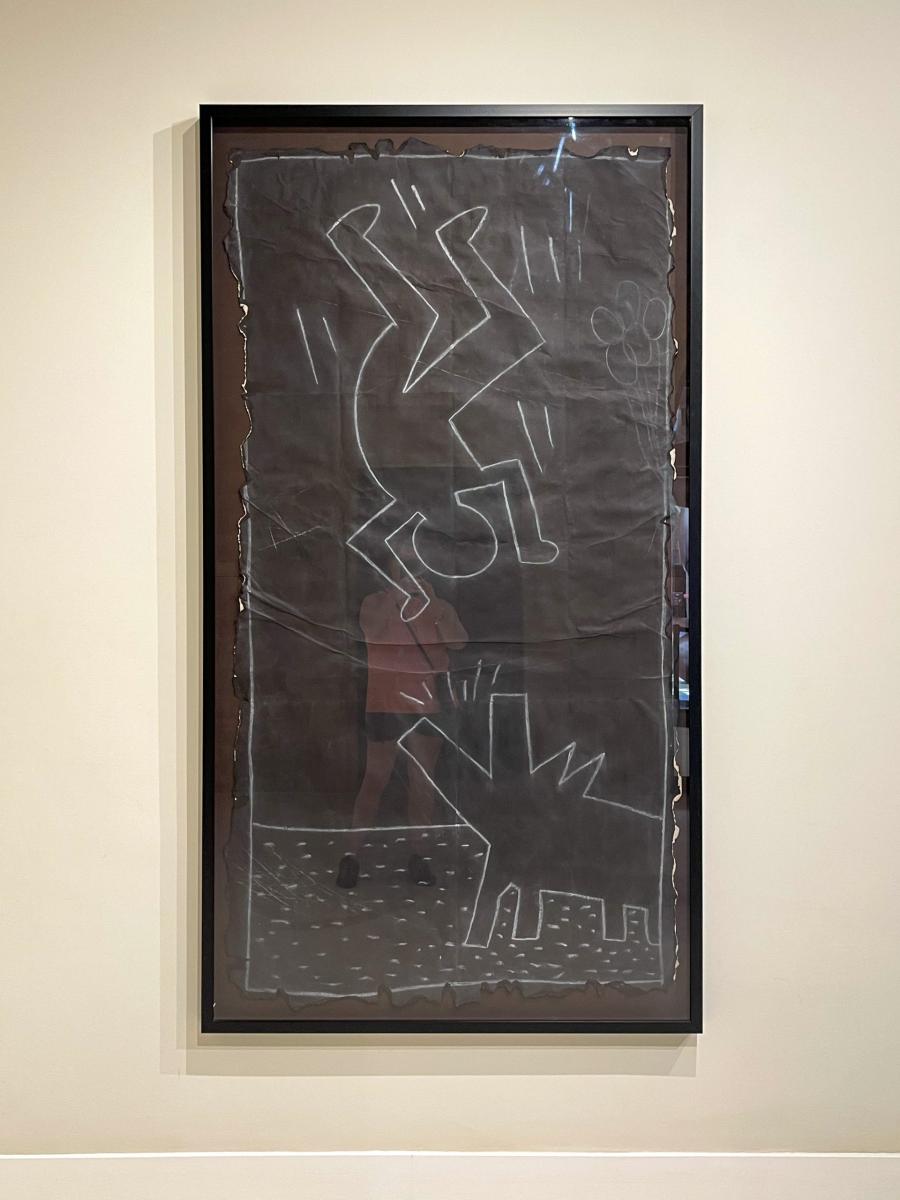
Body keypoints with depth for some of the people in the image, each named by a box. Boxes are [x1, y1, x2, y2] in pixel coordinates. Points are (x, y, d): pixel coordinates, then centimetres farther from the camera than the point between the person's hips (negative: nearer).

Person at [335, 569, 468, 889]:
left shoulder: (442, 608, 7)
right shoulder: (376, 602, 4)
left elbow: (458, 642, -8)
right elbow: (373, 631, -15)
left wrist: (432, 604, -12)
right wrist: (397, 594, -15)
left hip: (428, 703, 2)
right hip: (386, 701, -2)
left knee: (422, 779, 6)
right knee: (376, 778, -1)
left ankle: (417, 853, 14)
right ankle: (352, 853, 5)